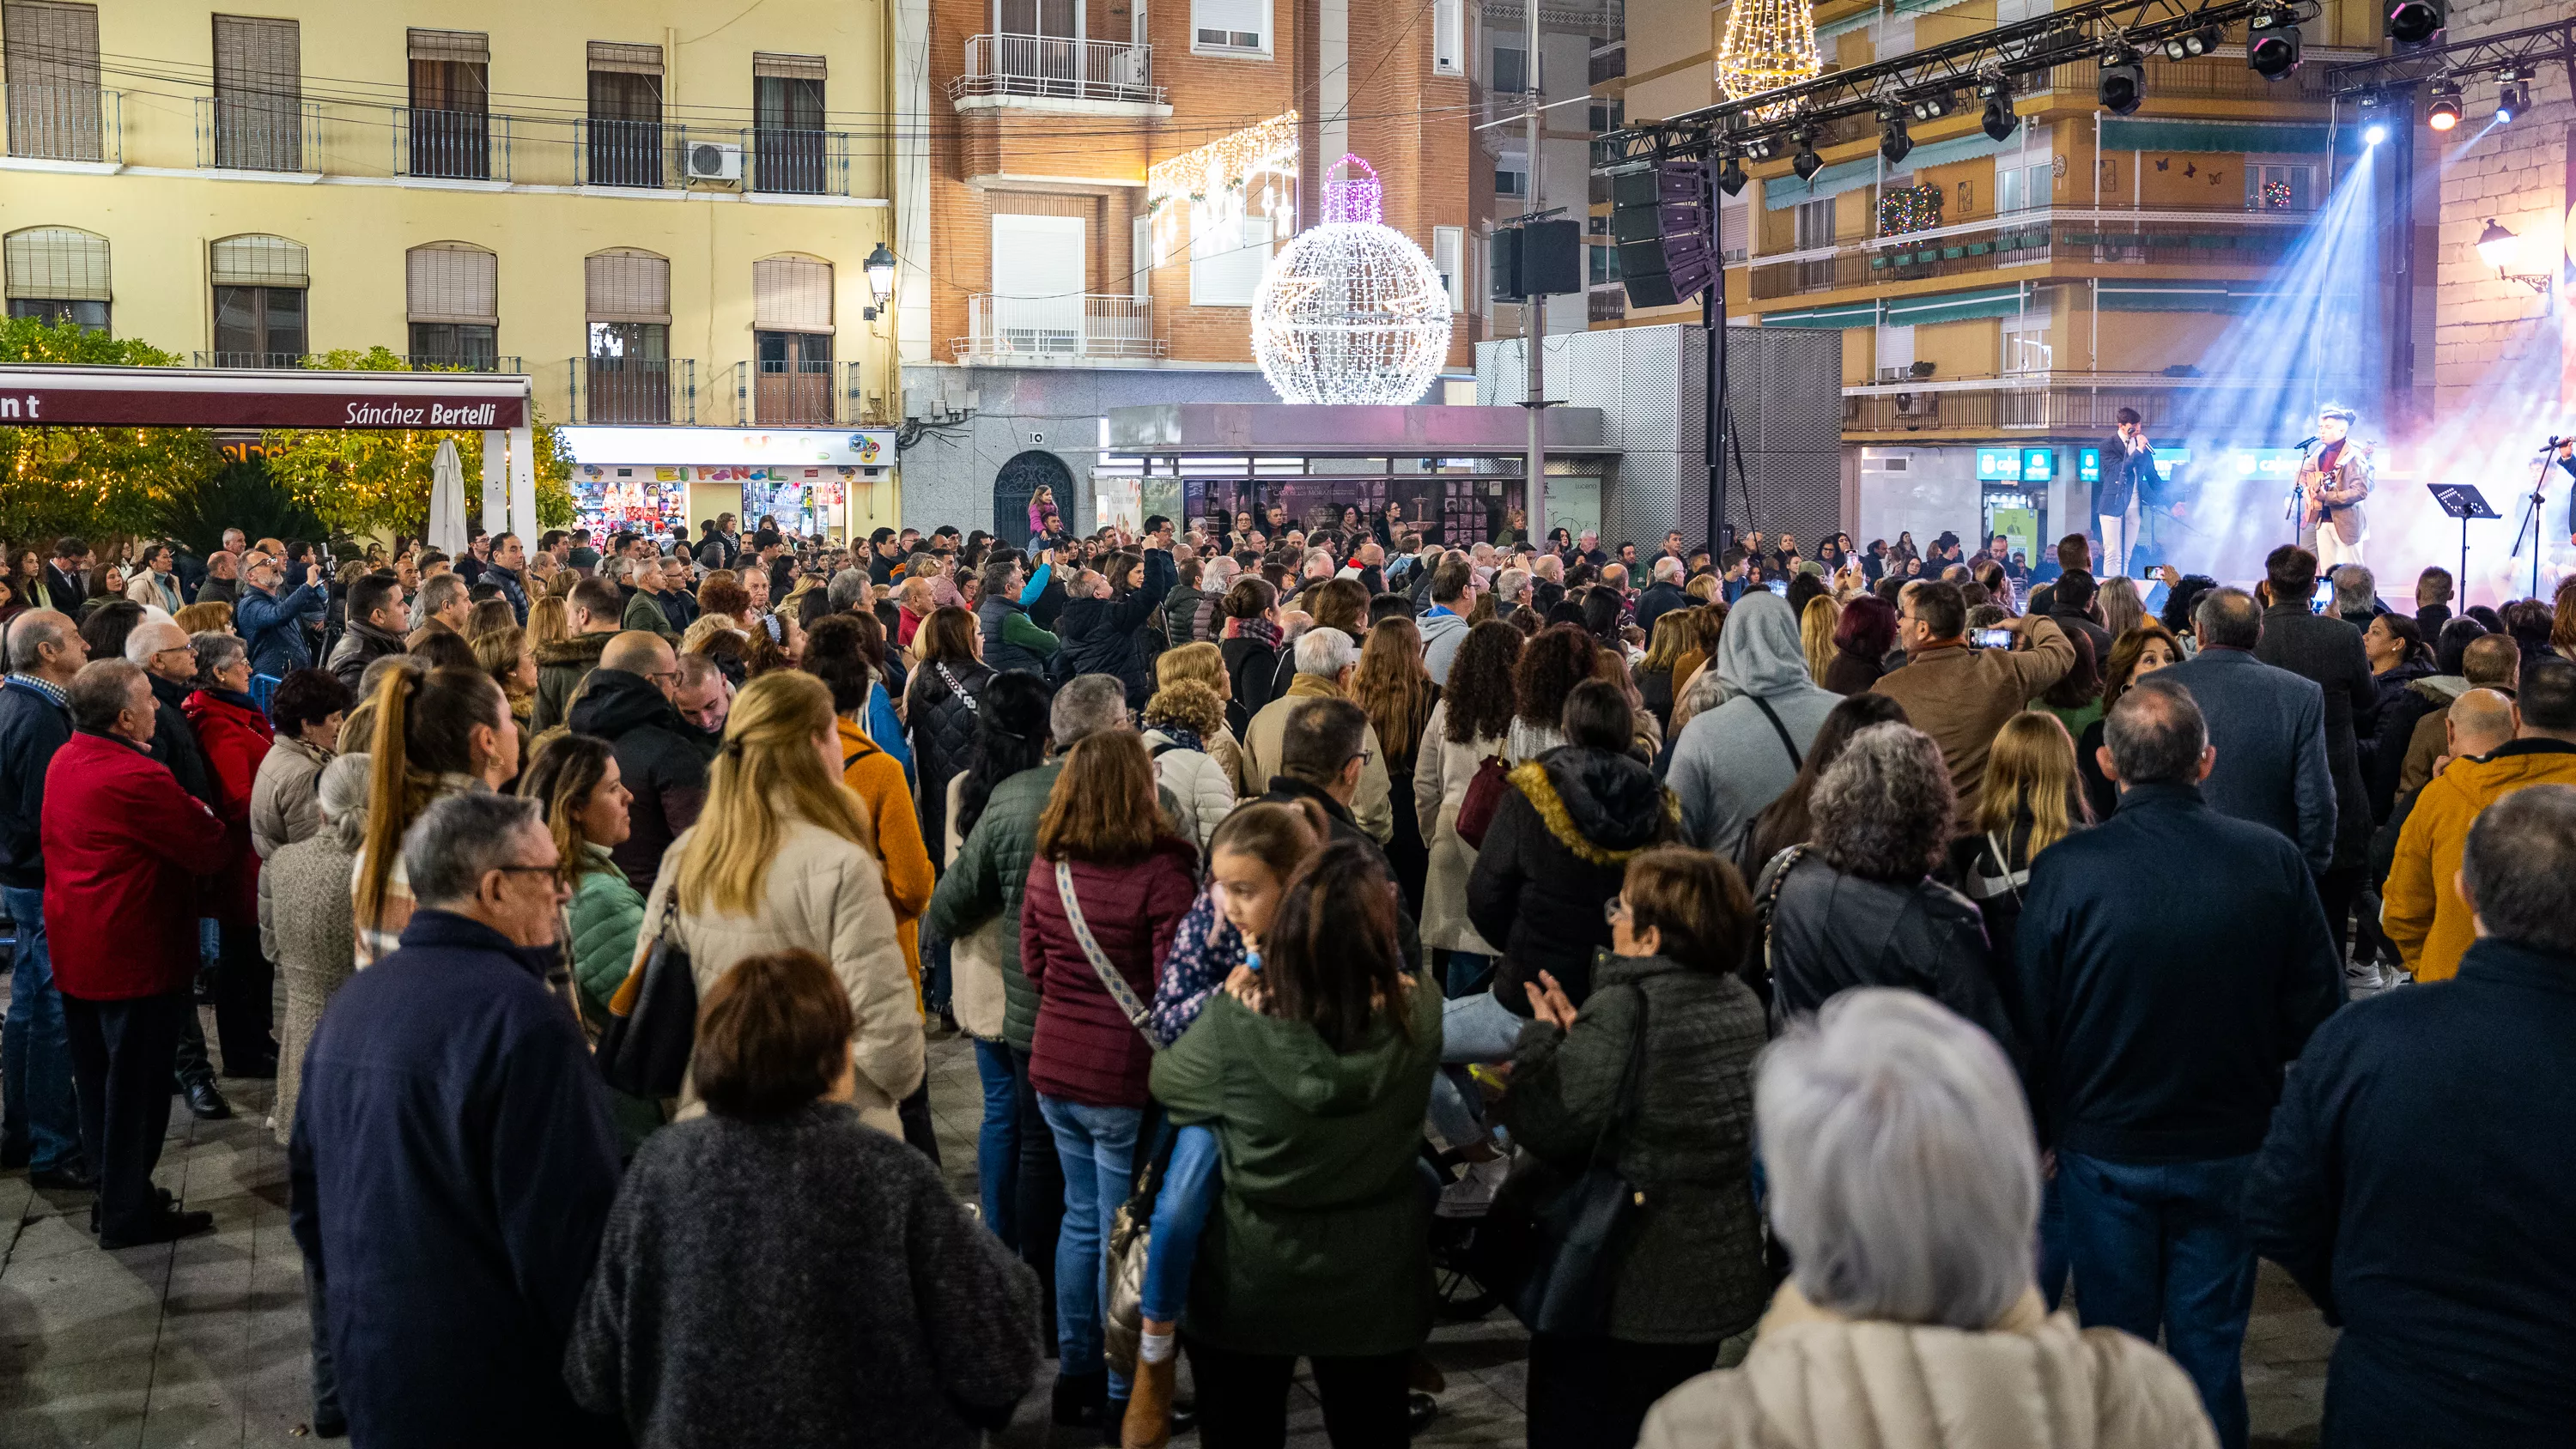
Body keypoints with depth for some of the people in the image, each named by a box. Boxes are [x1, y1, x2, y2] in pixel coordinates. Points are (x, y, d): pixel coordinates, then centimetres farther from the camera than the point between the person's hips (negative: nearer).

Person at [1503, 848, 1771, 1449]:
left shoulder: (1623, 1009, -21)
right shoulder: (1741, 1001, 3)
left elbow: (1550, 1128, -25)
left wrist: (1542, 1037, -8)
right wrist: (1574, 1033, 8)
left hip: (1628, 1283, -7)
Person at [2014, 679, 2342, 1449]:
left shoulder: (2064, 870, -19)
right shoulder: (2275, 863, -13)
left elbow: (2029, 1027, -11)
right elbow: (2317, 1012, -5)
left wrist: (2048, 1125, 6)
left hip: (2104, 1150, -1)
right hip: (2231, 1147, 1)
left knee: (2115, 1337, 14)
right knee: (2212, 1341, 15)